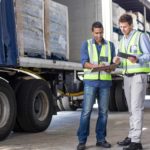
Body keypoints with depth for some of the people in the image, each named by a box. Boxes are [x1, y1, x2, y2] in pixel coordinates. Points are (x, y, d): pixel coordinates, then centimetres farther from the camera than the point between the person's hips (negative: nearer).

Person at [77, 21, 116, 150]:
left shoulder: (110, 45, 10)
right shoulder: (86, 44, 3)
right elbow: (84, 63, -10)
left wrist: (110, 68, -21)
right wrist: (96, 66, -30)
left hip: (105, 81, 3)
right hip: (91, 81, -2)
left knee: (103, 111, 2)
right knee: (87, 111, -8)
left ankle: (101, 139, 12)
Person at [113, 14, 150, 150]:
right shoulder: (123, 40, 16)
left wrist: (137, 60, -32)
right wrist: (118, 61, -8)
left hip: (139, 76, -8)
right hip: (127, 76, 8)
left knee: (137, 108, -13)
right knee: (131, 108, 9)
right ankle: (132, 136, 15)